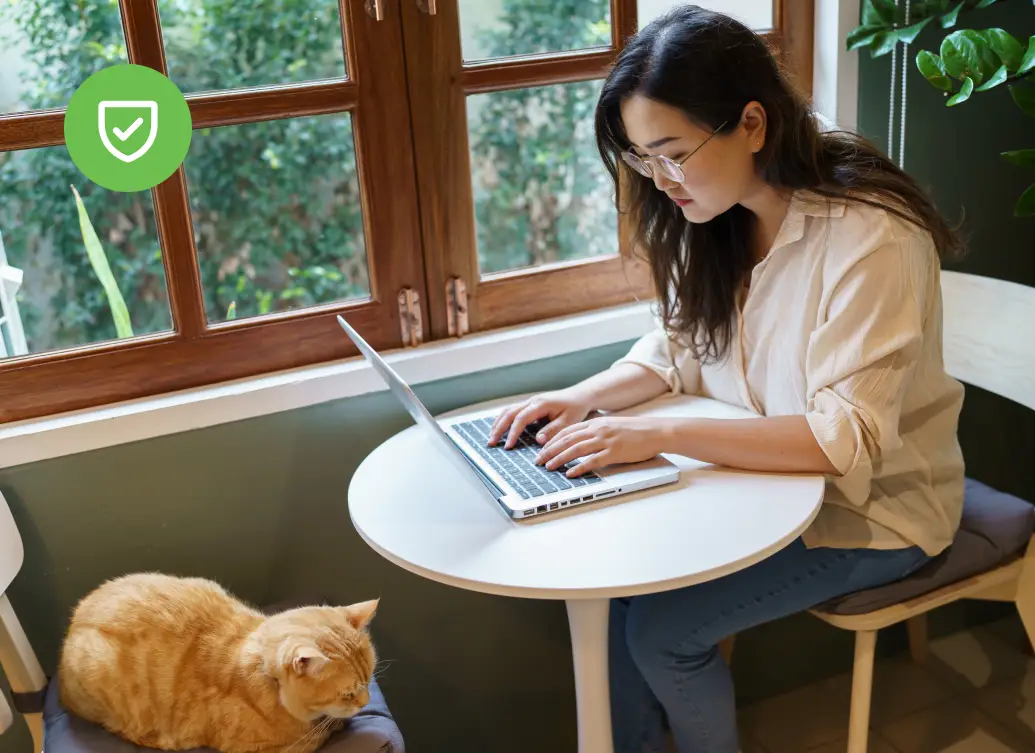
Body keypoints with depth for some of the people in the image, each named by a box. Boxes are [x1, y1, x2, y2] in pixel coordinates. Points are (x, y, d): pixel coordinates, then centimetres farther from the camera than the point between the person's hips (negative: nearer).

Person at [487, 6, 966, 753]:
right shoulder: (721, 220, -4)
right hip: (763, 477, 7)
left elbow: (847, 440, -31)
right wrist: (583, 398, -13)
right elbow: (679, 348, 6)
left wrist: (661, 435, -36)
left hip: (868, 508, -6)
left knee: (661, 629, -14)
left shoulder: (870, 238, -27)